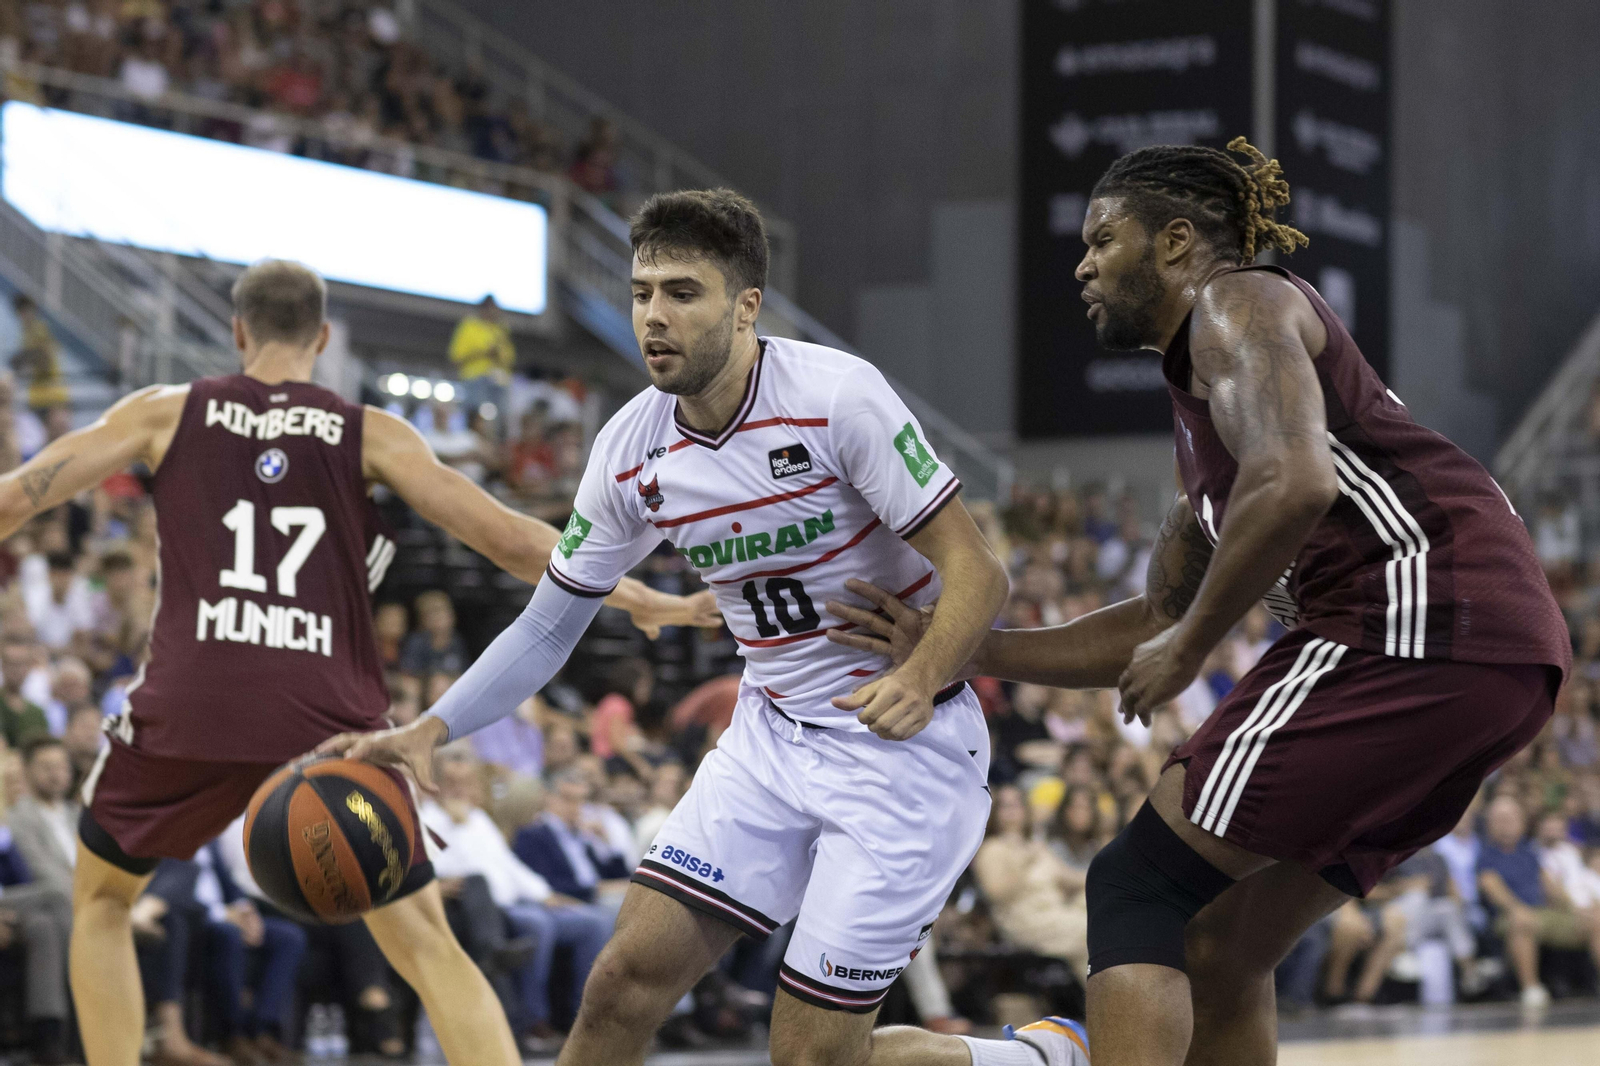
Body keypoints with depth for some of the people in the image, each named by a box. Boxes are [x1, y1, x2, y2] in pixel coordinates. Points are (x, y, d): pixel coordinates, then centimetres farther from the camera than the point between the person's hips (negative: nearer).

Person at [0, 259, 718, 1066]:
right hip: (328, 718, 0)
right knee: (426, 946, 6)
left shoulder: (167, 412, 13)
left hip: (191, 707, 0)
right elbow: (509, 539, 5)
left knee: (100, 898, 25)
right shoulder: (371, 435, 11)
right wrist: (645, 603, 12)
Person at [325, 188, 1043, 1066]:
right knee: (630, 976, -7)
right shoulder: (632, 451, -3)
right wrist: (429, 731, -6)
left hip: (902, 740, -6)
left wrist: (921, 678, -38)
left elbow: (975, 571, -19)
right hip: (772, 735, 6)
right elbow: (550, 625, 7)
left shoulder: (837, 395, -20)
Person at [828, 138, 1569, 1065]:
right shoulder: (1201, 414, 29)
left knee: (1137, 887, -5)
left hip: (1422, 609, -10)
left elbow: (1294, 486, -20)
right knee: (1219, 953, 14)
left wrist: (1189, 649, -8)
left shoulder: (1237, 302, 0)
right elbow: (1155, 624, 33)